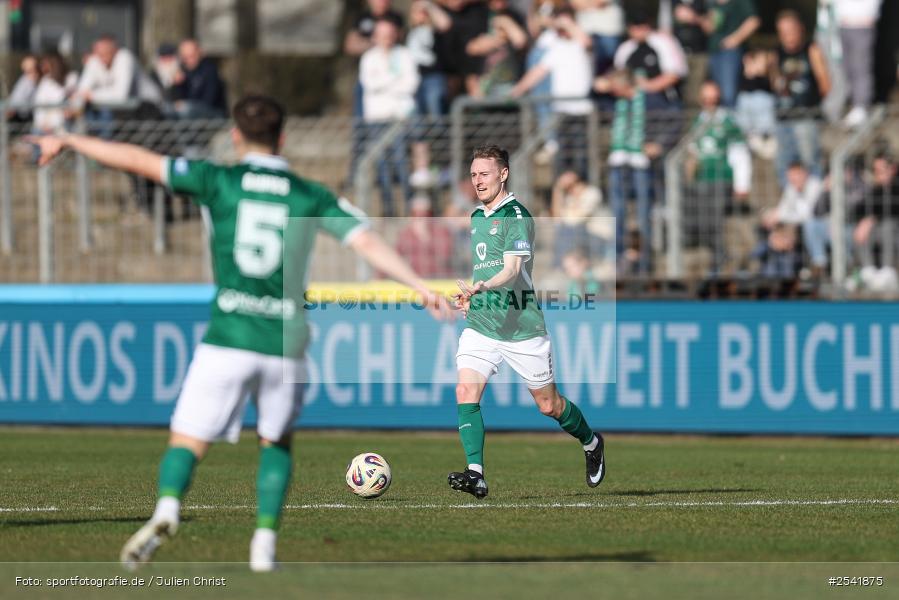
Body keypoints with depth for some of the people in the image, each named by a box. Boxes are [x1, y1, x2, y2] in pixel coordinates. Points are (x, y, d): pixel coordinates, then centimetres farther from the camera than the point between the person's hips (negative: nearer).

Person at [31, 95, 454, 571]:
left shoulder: (219, 181, 2)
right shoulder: (312, 197, 6)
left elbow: (136, 160, 5)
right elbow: (369, 244, -3)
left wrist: (68, 141, 15)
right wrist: (421, 287, 0)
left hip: (227, 339, -2)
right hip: (285, 343, 2)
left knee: (187, 441, 3)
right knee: (277, 442, 23)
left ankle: (167, 507, -27)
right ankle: (264, 541, 9)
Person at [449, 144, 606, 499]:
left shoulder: (516, 215, -12)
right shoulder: (476, 217, 13)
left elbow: (512, 269, -24)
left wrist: (482, 287, -41)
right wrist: (469, 297, 15)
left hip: (522, 327, -6)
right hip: (480, 324, 6)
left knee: (548, 405, 7)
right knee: (465, 391, -16)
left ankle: (591, 443, 35)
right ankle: (475, 474, -20)